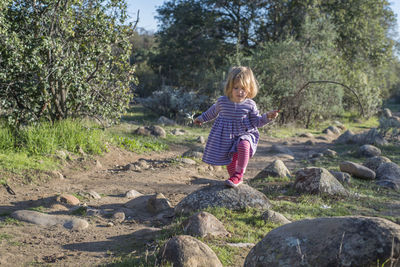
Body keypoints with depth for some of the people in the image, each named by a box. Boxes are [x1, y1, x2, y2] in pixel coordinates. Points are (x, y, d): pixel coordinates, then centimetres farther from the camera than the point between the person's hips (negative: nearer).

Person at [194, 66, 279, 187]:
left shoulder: (250, 104, -6)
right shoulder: (222, 101, -4)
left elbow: (256, 122, 1)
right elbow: (213, 112, 17)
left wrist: (267, 116, -17)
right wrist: (201, 119, 30)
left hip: (244, 133, -2)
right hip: (226, 135, 2)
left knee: (243, 145, -34)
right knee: (230, 160, 3)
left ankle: (238, 174, -23)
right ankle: (234, 177, 30)